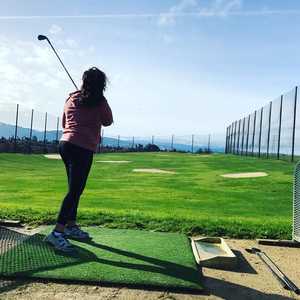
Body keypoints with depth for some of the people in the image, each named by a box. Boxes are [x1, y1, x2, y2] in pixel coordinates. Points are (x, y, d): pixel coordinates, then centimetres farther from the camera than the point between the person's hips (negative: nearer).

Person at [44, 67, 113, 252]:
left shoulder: (71, 99, 14)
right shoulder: (99, 101, -4)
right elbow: (108, 121, 9)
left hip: (66, 144, 8)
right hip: (83, 148, -8)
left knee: (75, 188, 16)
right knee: (75, 190, -9)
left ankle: (71, 225, 25)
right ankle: (57, 233, -13)